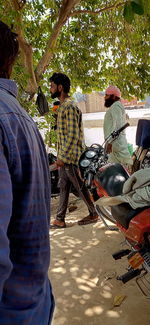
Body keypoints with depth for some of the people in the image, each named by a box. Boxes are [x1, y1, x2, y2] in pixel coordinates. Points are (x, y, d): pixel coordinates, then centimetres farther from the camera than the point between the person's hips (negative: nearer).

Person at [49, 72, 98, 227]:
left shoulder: (69, 106, -16)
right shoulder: (63, 106, 15)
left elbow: (73, 136, -22)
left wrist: (62, 157, -20)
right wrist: (60, 156, 18)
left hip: (70, 157, -10)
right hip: (64, 157, 10)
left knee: (80, 187, 3)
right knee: (63, 187, 12)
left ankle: (94, 214, 20)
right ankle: (59, 220, 20)